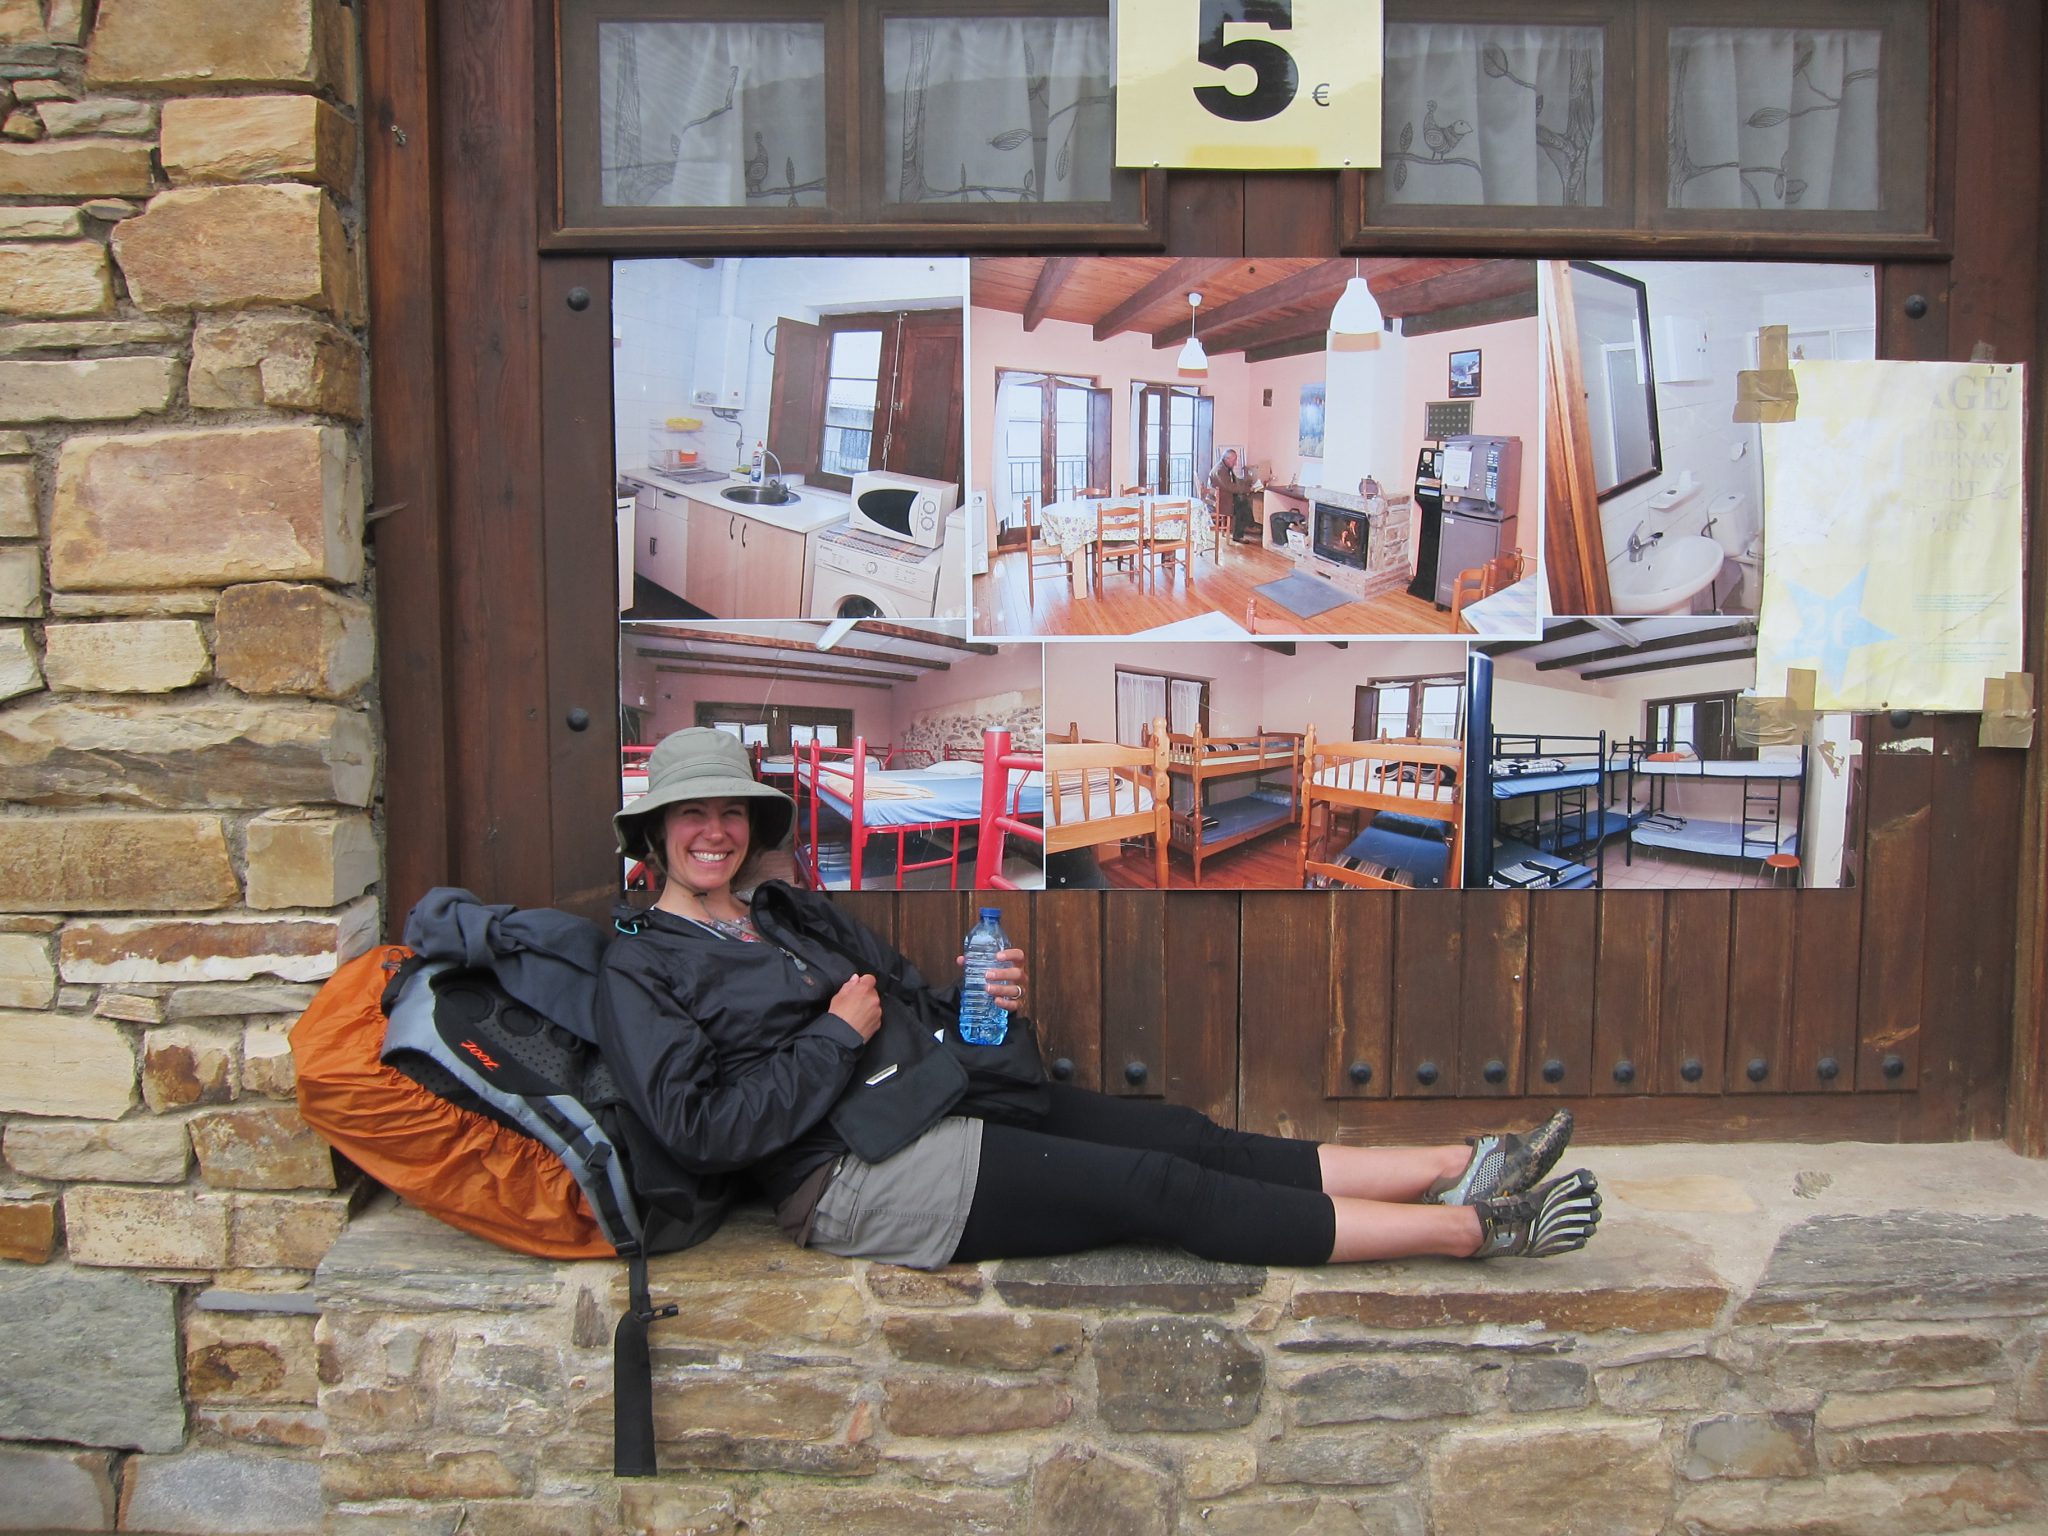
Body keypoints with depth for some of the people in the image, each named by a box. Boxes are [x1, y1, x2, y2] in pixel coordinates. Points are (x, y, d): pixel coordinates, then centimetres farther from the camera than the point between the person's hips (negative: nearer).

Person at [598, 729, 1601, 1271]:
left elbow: (913, 1007, 22)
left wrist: (983, 1003, 0)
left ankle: (1457, 1171, -5)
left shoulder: (791, 912, 19)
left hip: (941, 1100, 8)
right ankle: (1474, 1229, -12)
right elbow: (699, 1125, -15)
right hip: (859, 1176, -8)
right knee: (1159, 1188, -14)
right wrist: (837, 1037, -12)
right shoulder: (642, 969, -2)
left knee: (1184, 1137, -6)